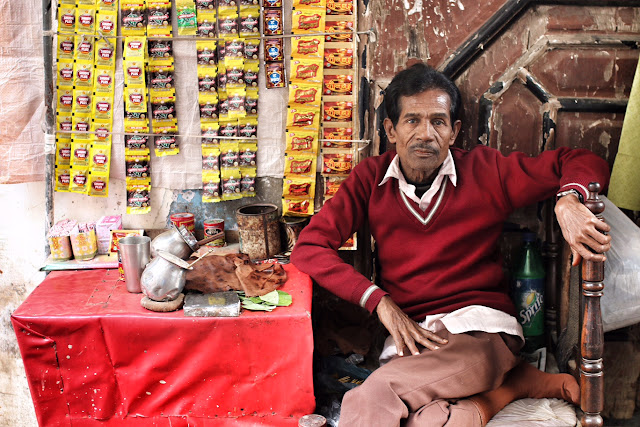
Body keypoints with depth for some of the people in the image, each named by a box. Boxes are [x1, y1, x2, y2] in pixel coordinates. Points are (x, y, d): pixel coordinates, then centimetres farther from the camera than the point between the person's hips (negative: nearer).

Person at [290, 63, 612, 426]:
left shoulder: (484, 171, 6)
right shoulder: (371, 178, 8)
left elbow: (584, 162, 9)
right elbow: (309, 247, 1)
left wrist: (567, 200, -16)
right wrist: (380, 302, -10)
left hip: (479, 327, -2)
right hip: (409, 335, 3)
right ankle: (514, 384, -9)